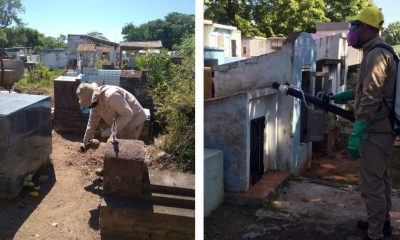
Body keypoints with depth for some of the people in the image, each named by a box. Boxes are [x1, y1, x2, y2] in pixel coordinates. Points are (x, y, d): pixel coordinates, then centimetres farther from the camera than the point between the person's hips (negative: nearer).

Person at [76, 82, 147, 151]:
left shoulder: (110, 96, -34)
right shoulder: (95, 101, -4)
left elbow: (127, 114, -31)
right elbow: (92, 123, 8)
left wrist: (112, 130, -29)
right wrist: (86, 142, 12)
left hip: (134, 119, -9)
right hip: (121, 120, 9)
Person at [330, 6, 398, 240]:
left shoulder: (376, 54, -19)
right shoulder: (381, 51, 14)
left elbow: (371, 98, -27)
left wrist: (356, 134, -29)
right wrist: (348, 94, 30)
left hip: (375, 130, -11)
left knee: (371, 183, -4)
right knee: (381, 177, 21)